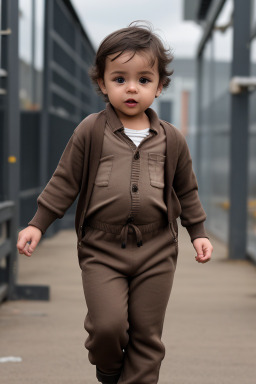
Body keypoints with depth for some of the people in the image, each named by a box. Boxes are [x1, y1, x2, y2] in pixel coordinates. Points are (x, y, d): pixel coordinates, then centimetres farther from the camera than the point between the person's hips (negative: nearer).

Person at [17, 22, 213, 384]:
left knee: (147, 334, 4)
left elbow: (186, 190, 16)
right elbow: (65, 181, 2)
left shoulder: (171, 139, 5)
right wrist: (38, 223, -3)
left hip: (156, 250, 2)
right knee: (107, 324, -12)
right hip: (102, 249, -2)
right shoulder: (91, 131, -2)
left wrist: (198, 231, 13)